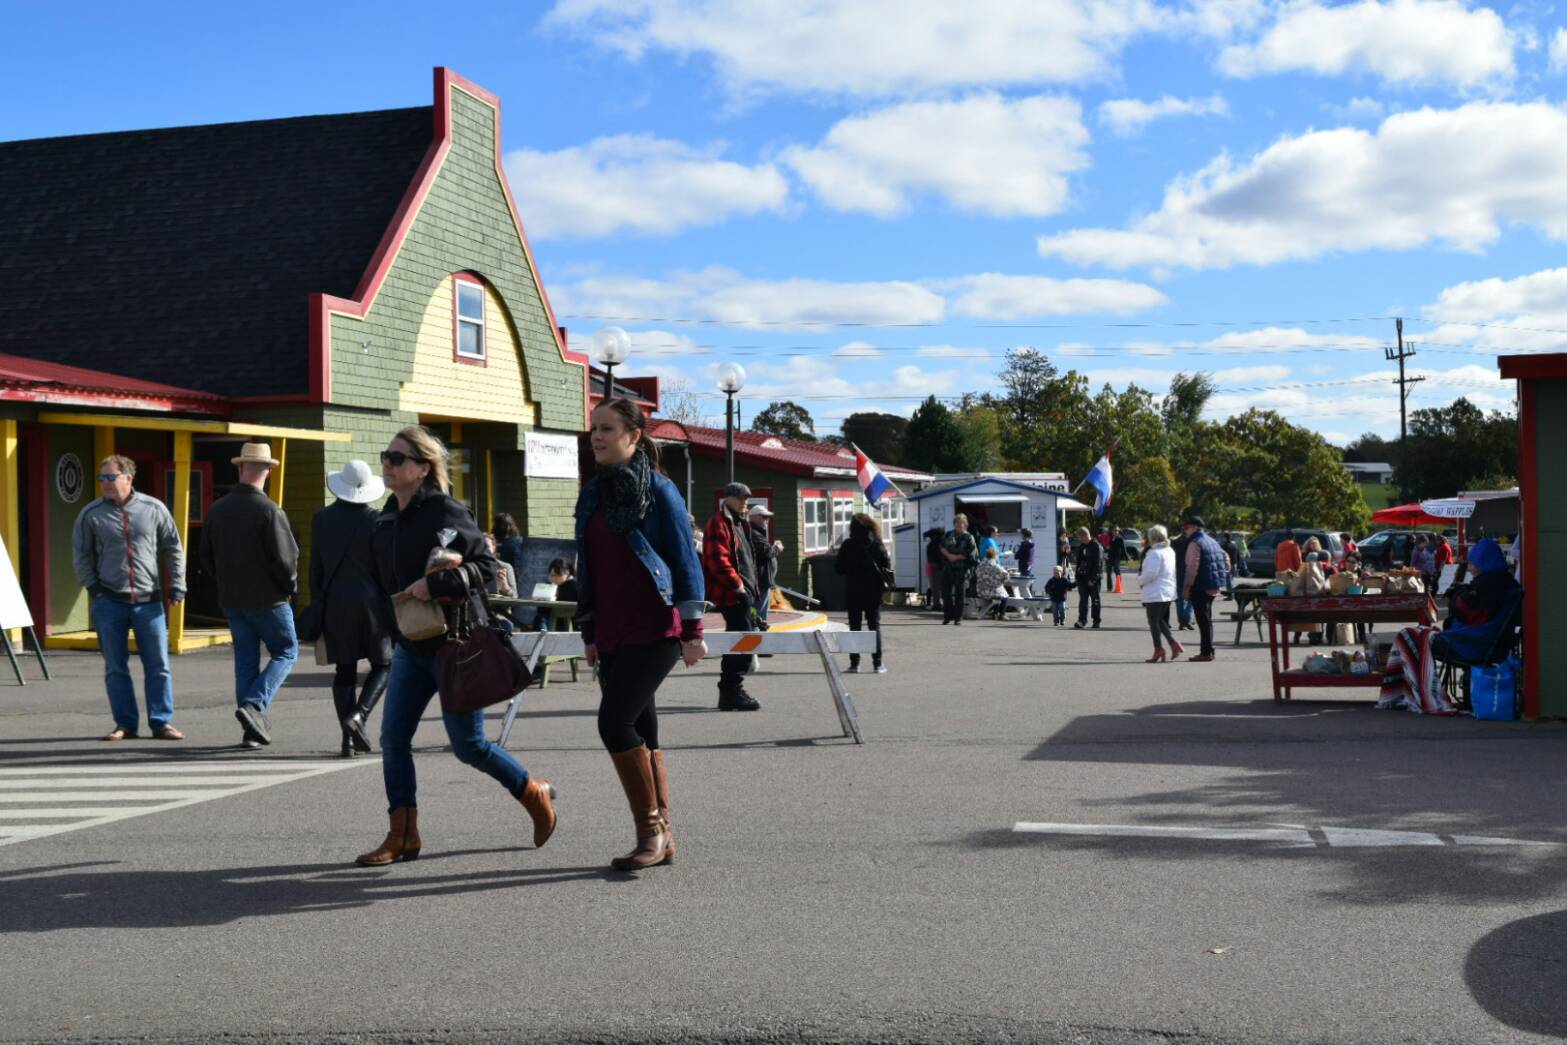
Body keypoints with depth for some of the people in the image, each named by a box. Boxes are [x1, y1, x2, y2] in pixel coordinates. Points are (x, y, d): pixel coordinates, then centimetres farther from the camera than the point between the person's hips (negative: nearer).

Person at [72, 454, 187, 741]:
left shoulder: (154, 509, 2)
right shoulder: (90, 515, 2)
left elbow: (173, 549, 9)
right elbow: (81, 556, 11)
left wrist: (176, 586, 4)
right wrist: (92, 586, 1)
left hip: (149, 601, 0)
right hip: (109, 602, 0)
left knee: (158, 666, 0)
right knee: (115, 668, 5)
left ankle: (161, 723, 8)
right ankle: (125, 724, 13)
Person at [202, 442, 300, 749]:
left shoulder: (217, 509, 3)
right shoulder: (269, 511, -17)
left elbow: (206, 555, 9)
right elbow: (285, 557, -18)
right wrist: (289, 585, 0)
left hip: (231, 599, 6)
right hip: (267, 598, -6)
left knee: (245, 659, 12)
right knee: (285, 652, 8)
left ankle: (252, 729, 12)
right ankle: (254, 705, -11)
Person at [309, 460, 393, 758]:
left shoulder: (322, 518, 3)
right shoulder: (376, 520, -8)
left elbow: (316, 567, 8)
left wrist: (317, 606, 16)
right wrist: (393, 608, 3)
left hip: (335, 602, 3)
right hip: (370, 600, -3)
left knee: (345, 670, 8)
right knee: (383, 664, 9)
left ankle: (348, 738, 5)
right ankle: (359, 715, -12)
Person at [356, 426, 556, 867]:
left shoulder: (447, 513, -15)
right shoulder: (388, 518, 8)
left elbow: (485, 568, -20)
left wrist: (434, 586, -29)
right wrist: (395, 627, 14)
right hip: (409, 646, 7)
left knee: (468, 745, 1)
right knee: (393, 739, 1)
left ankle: (535, 793, 24)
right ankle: (403, 837, 11)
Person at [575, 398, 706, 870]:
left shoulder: (659, 490, -5)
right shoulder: (592, 494, 14)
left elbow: (686, 561, -7)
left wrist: (692, 632, -10)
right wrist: (589, 634, 18)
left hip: (655, 631, -7)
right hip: (612, 635, 7)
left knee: (615, 722, -16)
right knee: (640, 733, 7)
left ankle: (651, 829, -4)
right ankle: (660, 836, 14)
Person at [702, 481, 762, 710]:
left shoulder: (739, 524, 22)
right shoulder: (718, 524, -10)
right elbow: (718, 560, -20)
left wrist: (752, 587, 21)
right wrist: (737, 585, -21)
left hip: (744, 591, 10)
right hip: (731, 594, -10)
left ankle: (729, 691, 20)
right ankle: (732, 691, -9)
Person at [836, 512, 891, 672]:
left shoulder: (847, 545, -5)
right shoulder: (877, 544, -5)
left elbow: (839, 569, -3)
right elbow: (887, 566, -4)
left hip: (853, 590, 0)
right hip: (873, 589, 0)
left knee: (854, 626, 9)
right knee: (874, 625, 6)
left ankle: (854, 663, 6)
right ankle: (877, 664, 2)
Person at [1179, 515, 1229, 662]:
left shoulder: (1195, 543, -12)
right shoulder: (1212, 541, 16)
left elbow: (1192, 567, -19)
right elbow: (1226, 561, 19)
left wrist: (1187, 587, -16)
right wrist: (1221, 578, 22)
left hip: (1201, 587, -9)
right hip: (1213, 587, 9)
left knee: (1203, 619, -6)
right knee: (1207, 619, 17)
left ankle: (1206, 652, -6)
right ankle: (1208, 650, 21)